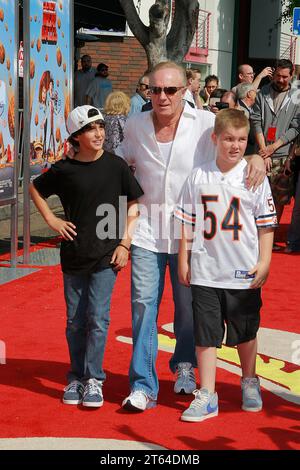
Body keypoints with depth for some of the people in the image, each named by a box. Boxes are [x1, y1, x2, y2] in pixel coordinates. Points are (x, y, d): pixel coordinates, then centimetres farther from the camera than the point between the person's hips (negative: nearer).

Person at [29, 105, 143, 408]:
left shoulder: (115, 166, -4)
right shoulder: (64, 170, -2)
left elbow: (134, 205, 2)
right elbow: (35, 189, 15)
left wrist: (125, 243, -4)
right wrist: (51, 220, 3)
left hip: (106, 257, -1)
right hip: (73, 256, 2)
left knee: (98, 318, -5)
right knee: (75, 321, 9)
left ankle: (94, 380, 6)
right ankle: (76, 377, 22)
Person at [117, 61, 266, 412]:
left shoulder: (206, 123, -7)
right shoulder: (135, 125, 3)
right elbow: (119, 163, 20)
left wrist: (257, 157, -21)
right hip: (147, 229, 1)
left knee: (188, 305, 12)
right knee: (143, 303, -5)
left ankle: (184, 366, 38)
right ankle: (143, 385, 3)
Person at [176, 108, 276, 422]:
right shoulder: (199, 177, 0)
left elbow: (266, 223, -1)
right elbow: (187, 222, 7)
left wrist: (264, 262, -6)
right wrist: (183, 260, 6)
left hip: (244, 272, 0)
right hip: (205, 271, 1)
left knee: (246, 332, 15)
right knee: (205, 334, 3)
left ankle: (249, 382, 37)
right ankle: (206, 396, 11)